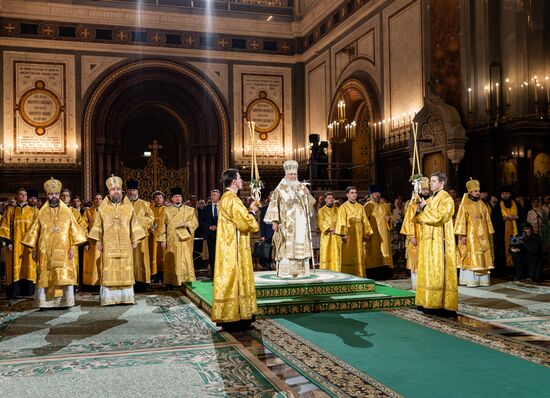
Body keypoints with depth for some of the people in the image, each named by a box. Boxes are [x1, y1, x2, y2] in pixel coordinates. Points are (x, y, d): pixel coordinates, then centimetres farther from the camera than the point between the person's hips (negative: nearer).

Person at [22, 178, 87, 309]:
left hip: (63, 250, 0)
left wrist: (72, 247, -4)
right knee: (44, 277, -1)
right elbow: (34, 231, 9)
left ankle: (65, 301, -2)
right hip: (45, 251, 1)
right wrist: (34, 249, 4)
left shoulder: (67, 212, 7)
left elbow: (74, 229, 5)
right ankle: (44, 302, 3)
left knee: (65, 276, -7)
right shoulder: (42, 213, 8)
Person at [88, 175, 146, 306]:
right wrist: (98, 241, 1)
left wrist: (135, 240, 3)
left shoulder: (129, 207, 7)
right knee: (109, 272, -2)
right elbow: (98, 226, 7)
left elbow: (134, 225, 8)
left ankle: (126, 297, 7)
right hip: (109, 245, 0)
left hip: (125, 245, 1)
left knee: (126, 270, 1)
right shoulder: (103, 208, 6)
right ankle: (109, 298, 1)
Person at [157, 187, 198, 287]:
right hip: (171, 241, 0)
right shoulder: (167, 211, 10)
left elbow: (195, 223, 5)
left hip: (185, 240, 0)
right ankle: (171, 282, 4)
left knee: (186, 260, -5)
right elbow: (162, 226, 7)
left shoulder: (189, 210, 10)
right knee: (172, 262, -1)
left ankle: (187, 281, -2)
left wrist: (186, 224, -15)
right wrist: (162, 240, -1)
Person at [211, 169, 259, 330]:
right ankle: (232, 317, 1)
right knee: (234, 278, -5)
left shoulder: (227, 198, 15)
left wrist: (249, 211, 12)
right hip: (234, 248, -10)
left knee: (230, 278, 13)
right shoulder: (232, 199, -18)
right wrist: (252, 211, -4)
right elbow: (245, 223, -21)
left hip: (230, 247, 10)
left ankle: (229, 315, 20)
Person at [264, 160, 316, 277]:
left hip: (301, 224, 5)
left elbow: (310, 203, 16)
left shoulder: (301, 187, 15)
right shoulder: (280, 189, 0)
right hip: (287, 225, -5)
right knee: (286, 247, -9)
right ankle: (285, 271, -7)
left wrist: (307, 194, -4)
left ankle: (301, 271, 8)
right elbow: (274, 205, -6)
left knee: (301, 246, 3)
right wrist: (275, 221, -14)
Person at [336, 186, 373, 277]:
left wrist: (366, 234, 7)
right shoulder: (343, 207, -1)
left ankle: (360, 275, 9)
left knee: (359, 255, 5)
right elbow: (341, 222, -9)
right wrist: (343, 234, -18)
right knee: (348, 256, -3)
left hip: (358, 235, 5)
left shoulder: (360, 207, 13)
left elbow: (365, 221, 13)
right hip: (348, 235, -4)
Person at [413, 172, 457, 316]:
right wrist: (419, 209, 0)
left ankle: (442, 304, -5)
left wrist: (425, 208, -10)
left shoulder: (446, 199, -8)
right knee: (428, 271, 8)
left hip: (440, 241, -8)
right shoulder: (429, 200, 17)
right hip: (428, 240, 9)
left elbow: (438, 217, -20)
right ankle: (429, 302, 14)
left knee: (439, 271, -8)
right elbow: (421, 219, 17)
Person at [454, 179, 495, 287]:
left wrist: (490, 234, 10)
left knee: (483, 257, 5)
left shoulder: (482, 205, 12)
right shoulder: (465, 205, -5)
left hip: (482, 236, 6)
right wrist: (462, 235, -17)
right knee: (471, 258, -7)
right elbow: (461, 220, -10)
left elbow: (487, 220, 15)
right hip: (470, 236, -6)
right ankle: (470, 280, -5)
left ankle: (483, 279, 11)